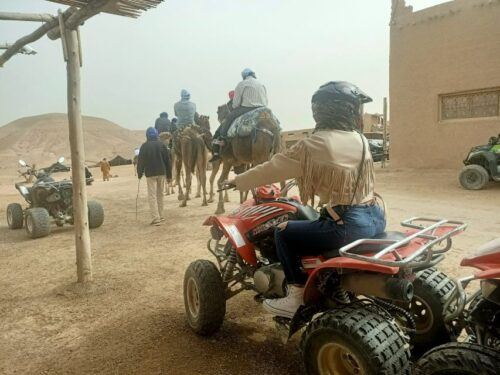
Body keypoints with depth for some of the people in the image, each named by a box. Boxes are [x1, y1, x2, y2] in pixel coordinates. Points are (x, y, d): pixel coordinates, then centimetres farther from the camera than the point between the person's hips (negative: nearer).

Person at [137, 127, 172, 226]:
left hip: (150, 174, -3)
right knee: (160, 194, 14)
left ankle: (156, 218, -10)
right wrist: (169, 175, 10)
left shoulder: (144, 146, -4)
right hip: (161, 173, 3)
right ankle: (160, 216, 20)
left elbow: (140, 161, -2)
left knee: (152, 196, -2)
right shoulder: (161, 144, 3)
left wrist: (139, 173, 11)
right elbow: (167, 160, 4)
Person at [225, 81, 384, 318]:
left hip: (348, 225, -8)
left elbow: (274, 168, -4)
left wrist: (237, 181, 11)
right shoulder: (361, 140, 8)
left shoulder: (313, 145, -11)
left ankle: (297, 299, 13)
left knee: (284, 233, 5)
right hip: (376, 217, 8)